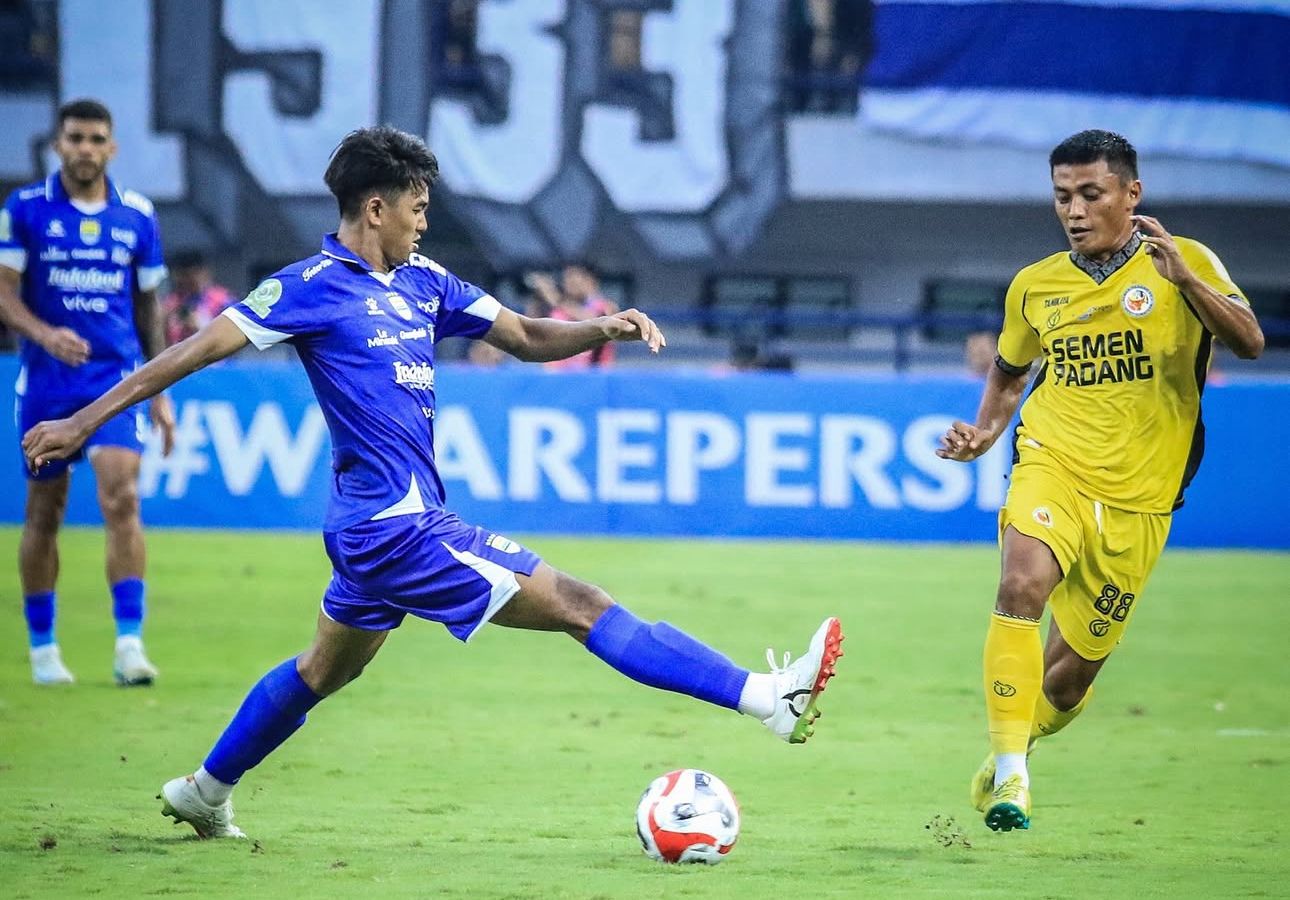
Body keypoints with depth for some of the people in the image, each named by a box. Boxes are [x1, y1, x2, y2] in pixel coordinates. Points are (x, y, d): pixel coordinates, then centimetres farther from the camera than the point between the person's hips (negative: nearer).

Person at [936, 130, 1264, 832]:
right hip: (1052, 464, 0)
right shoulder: (1033, 286, 6)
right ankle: (1009, 771, -29)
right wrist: (982, 434, 5)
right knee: (1023, 584, -31)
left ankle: (1007, 757, 39)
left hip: (1137, 499, 0)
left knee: (1075, 668, 8)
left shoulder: (1186, 263, -3)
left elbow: (1248, 342, -18)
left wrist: (1183, 279, -32)